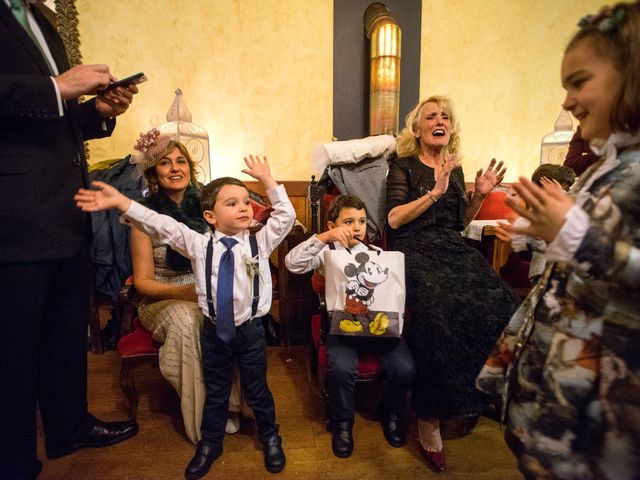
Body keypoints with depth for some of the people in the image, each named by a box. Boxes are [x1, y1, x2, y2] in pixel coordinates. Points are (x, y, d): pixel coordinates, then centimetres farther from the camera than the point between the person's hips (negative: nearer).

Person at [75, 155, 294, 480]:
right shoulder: (199, 244, -6)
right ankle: (209, 444, 44)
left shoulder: (260, 242, -5)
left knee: (257, 391, 16)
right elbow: (161, 226, -13)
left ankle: (270, 439, 40)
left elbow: (286, 216, -11)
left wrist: (267, 181, -17)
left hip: (250, 330, -1)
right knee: (215, 392, 20)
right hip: (214, 331, 1)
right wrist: (121, 202, -22)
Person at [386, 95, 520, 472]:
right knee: (441, 312, -33)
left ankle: (470, 398, 0)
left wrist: (480, 195, 8)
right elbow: (394, 219, -8)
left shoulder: (456, 168, 20)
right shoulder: (403, 166, 5)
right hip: (415, 250, -5)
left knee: (500, 306, -22)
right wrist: (434, 192, -11)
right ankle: (429, 420, -15)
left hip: (453, 249, 5)